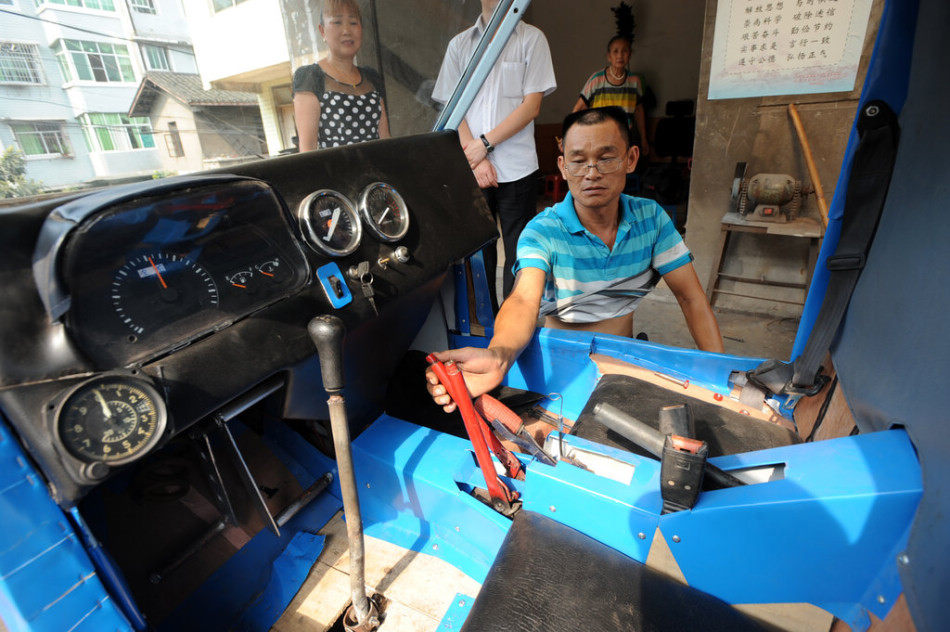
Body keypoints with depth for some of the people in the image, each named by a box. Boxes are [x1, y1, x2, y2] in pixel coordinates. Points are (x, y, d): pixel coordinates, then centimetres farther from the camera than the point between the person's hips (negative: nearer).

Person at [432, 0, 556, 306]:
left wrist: (484, 143, -9)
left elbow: (531, 106, -1)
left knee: (519, 253, -3)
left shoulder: (532, 38, 8)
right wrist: (476, 159, -7)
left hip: (516, 168, -2)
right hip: (470, 169, 2)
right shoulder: (460, 43, 14)